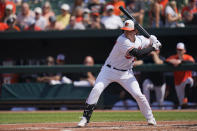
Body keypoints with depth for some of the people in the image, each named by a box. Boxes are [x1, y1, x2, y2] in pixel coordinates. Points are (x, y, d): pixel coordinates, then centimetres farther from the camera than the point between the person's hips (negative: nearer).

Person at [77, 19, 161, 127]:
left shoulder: (140, 40, -4)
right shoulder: (122, 40, -25)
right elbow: (138, 54, -31)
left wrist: (153, 41, -8)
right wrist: (153, 47, -25)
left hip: (126, 73, 4)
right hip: (109, 70, -4)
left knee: (138, 95, -7)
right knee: (96, 90, -20)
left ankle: (150, 118, 13)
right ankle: (85, 118, -12)